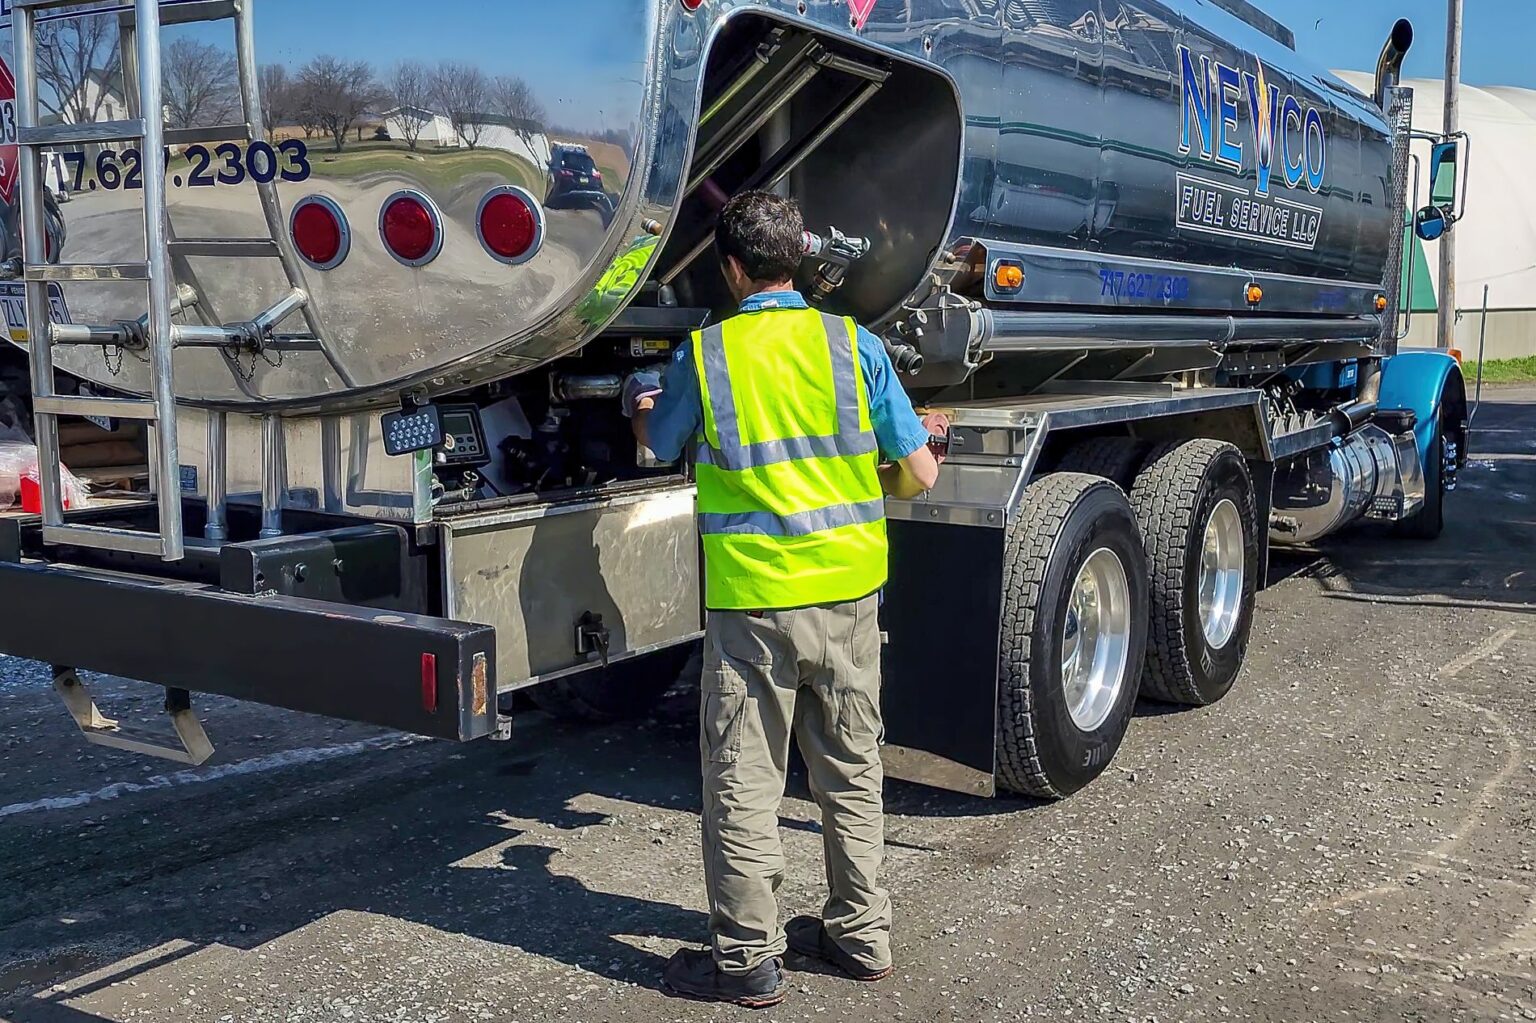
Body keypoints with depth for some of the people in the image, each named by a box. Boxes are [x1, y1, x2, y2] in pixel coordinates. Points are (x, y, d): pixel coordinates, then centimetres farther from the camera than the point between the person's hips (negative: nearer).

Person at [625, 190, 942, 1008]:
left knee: (743, 785, 8)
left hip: (753, 602, -3)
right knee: (851, 772, 17)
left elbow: (659, 446, 14)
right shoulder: (853, 343, -2)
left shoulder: (703, 356, -5)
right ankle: (860, 933, 30)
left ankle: (747, 958, 18)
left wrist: (639, 405, 37)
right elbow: (919, 474, -2)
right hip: (848, 595, 3)